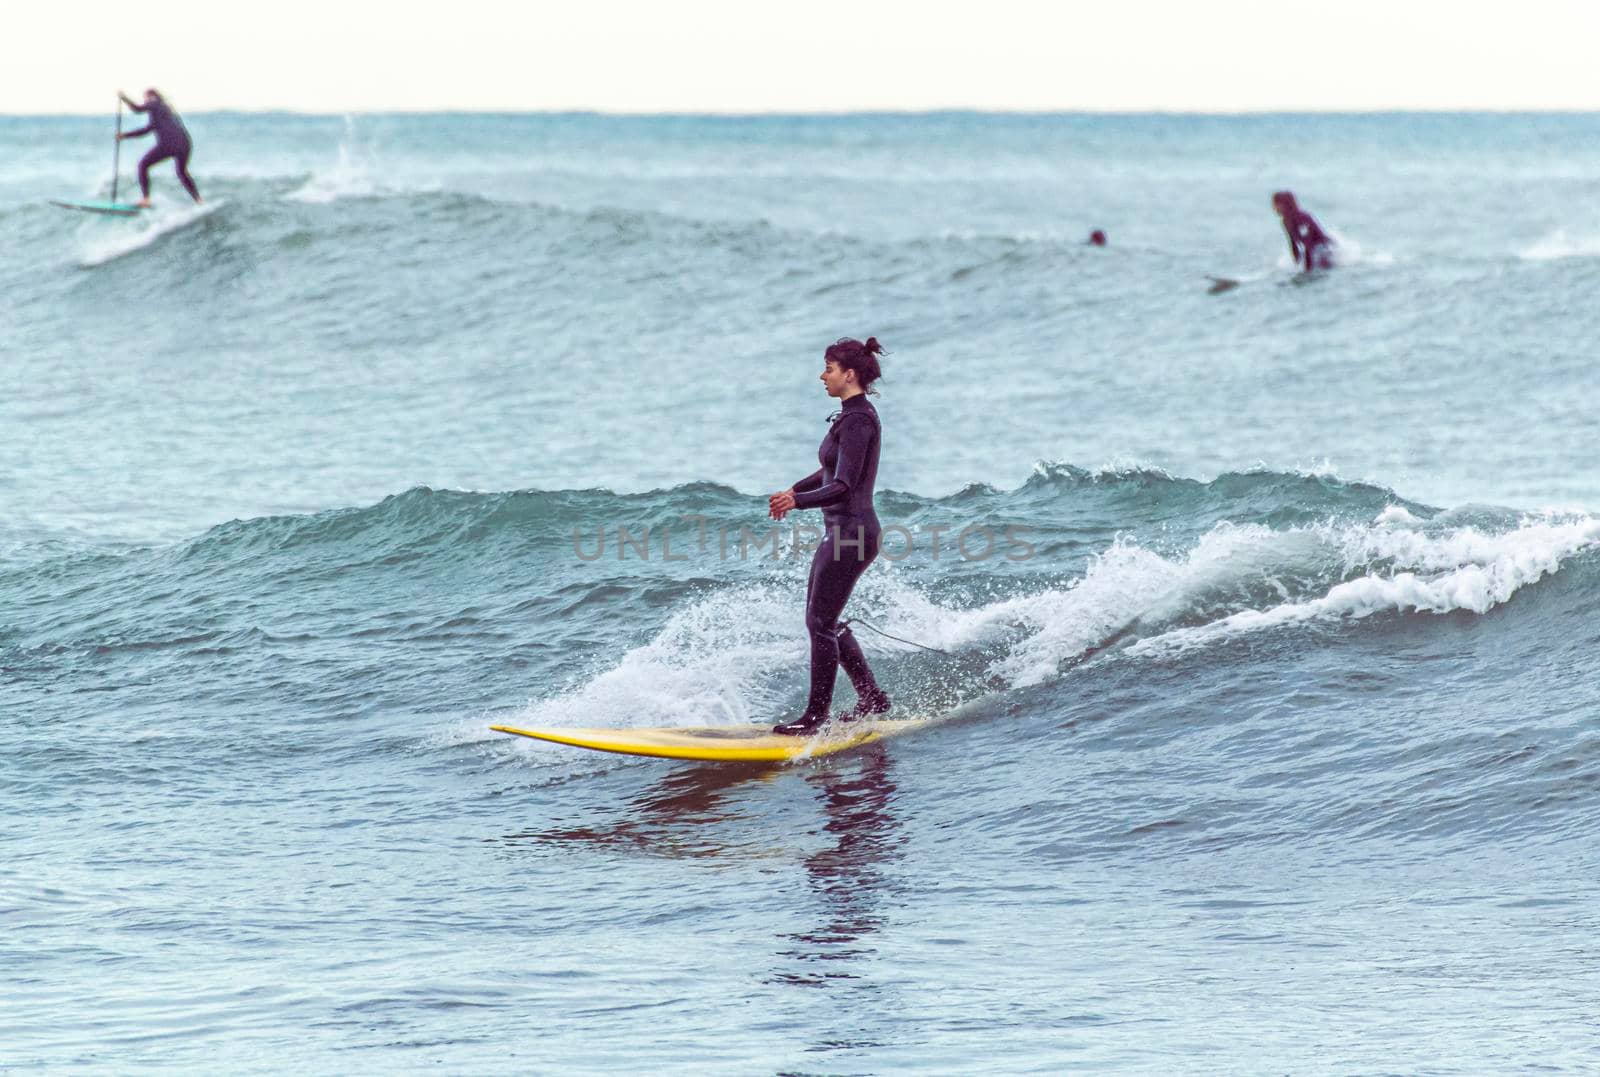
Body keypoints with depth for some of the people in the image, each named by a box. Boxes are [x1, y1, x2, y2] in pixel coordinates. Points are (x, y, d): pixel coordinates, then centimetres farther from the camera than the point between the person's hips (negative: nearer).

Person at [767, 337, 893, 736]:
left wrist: (797, 502, -35)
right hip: (841, 532, 10)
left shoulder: (858, 421, -18)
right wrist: (794, 490, 35)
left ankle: (816, 715, -2)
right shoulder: (852, 415, 13)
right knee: (822, 621, 15)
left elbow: (843, 486, -25)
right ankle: (871, 697, 22)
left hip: (851, 532, -10)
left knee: (821, 624, -6)